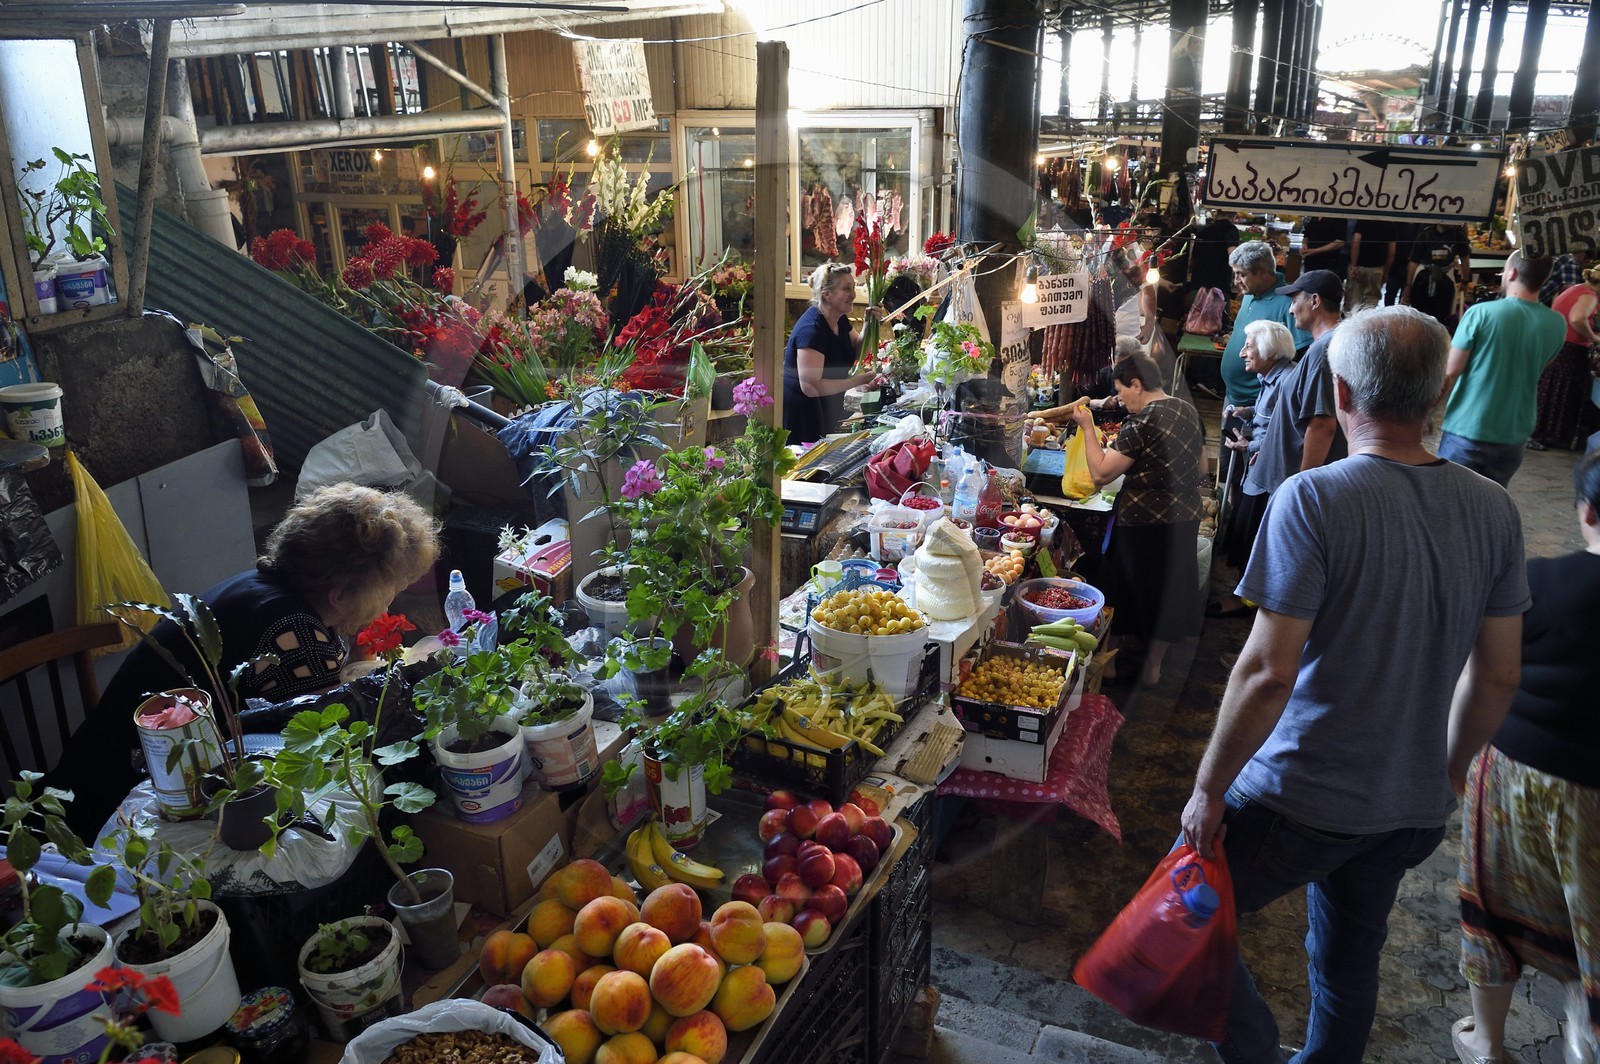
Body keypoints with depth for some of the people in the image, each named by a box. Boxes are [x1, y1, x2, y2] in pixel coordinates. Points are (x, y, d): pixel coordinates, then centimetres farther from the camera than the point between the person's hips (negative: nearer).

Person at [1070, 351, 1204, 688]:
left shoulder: (1141, 423, -20)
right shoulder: (1188, 411, 6)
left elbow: (1101, 473, -19)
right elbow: (1200, 460, 19)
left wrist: (1088, 427, -12)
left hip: (1146, 523, -8)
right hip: (1186, 517, 8)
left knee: (1138, 594, 6)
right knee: (1170, 591, 17)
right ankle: (1154, 665, 29)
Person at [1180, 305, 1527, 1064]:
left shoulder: (1313, 499, -21)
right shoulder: (1493, 510, -3)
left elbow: (1268, 672, -24)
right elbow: (1498, 676, 4)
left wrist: (1209, 790, -12)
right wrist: (1449, 770, 20)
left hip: (1298, 800, -6)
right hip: (1414, 808, 6)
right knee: (1349, 966, 25)